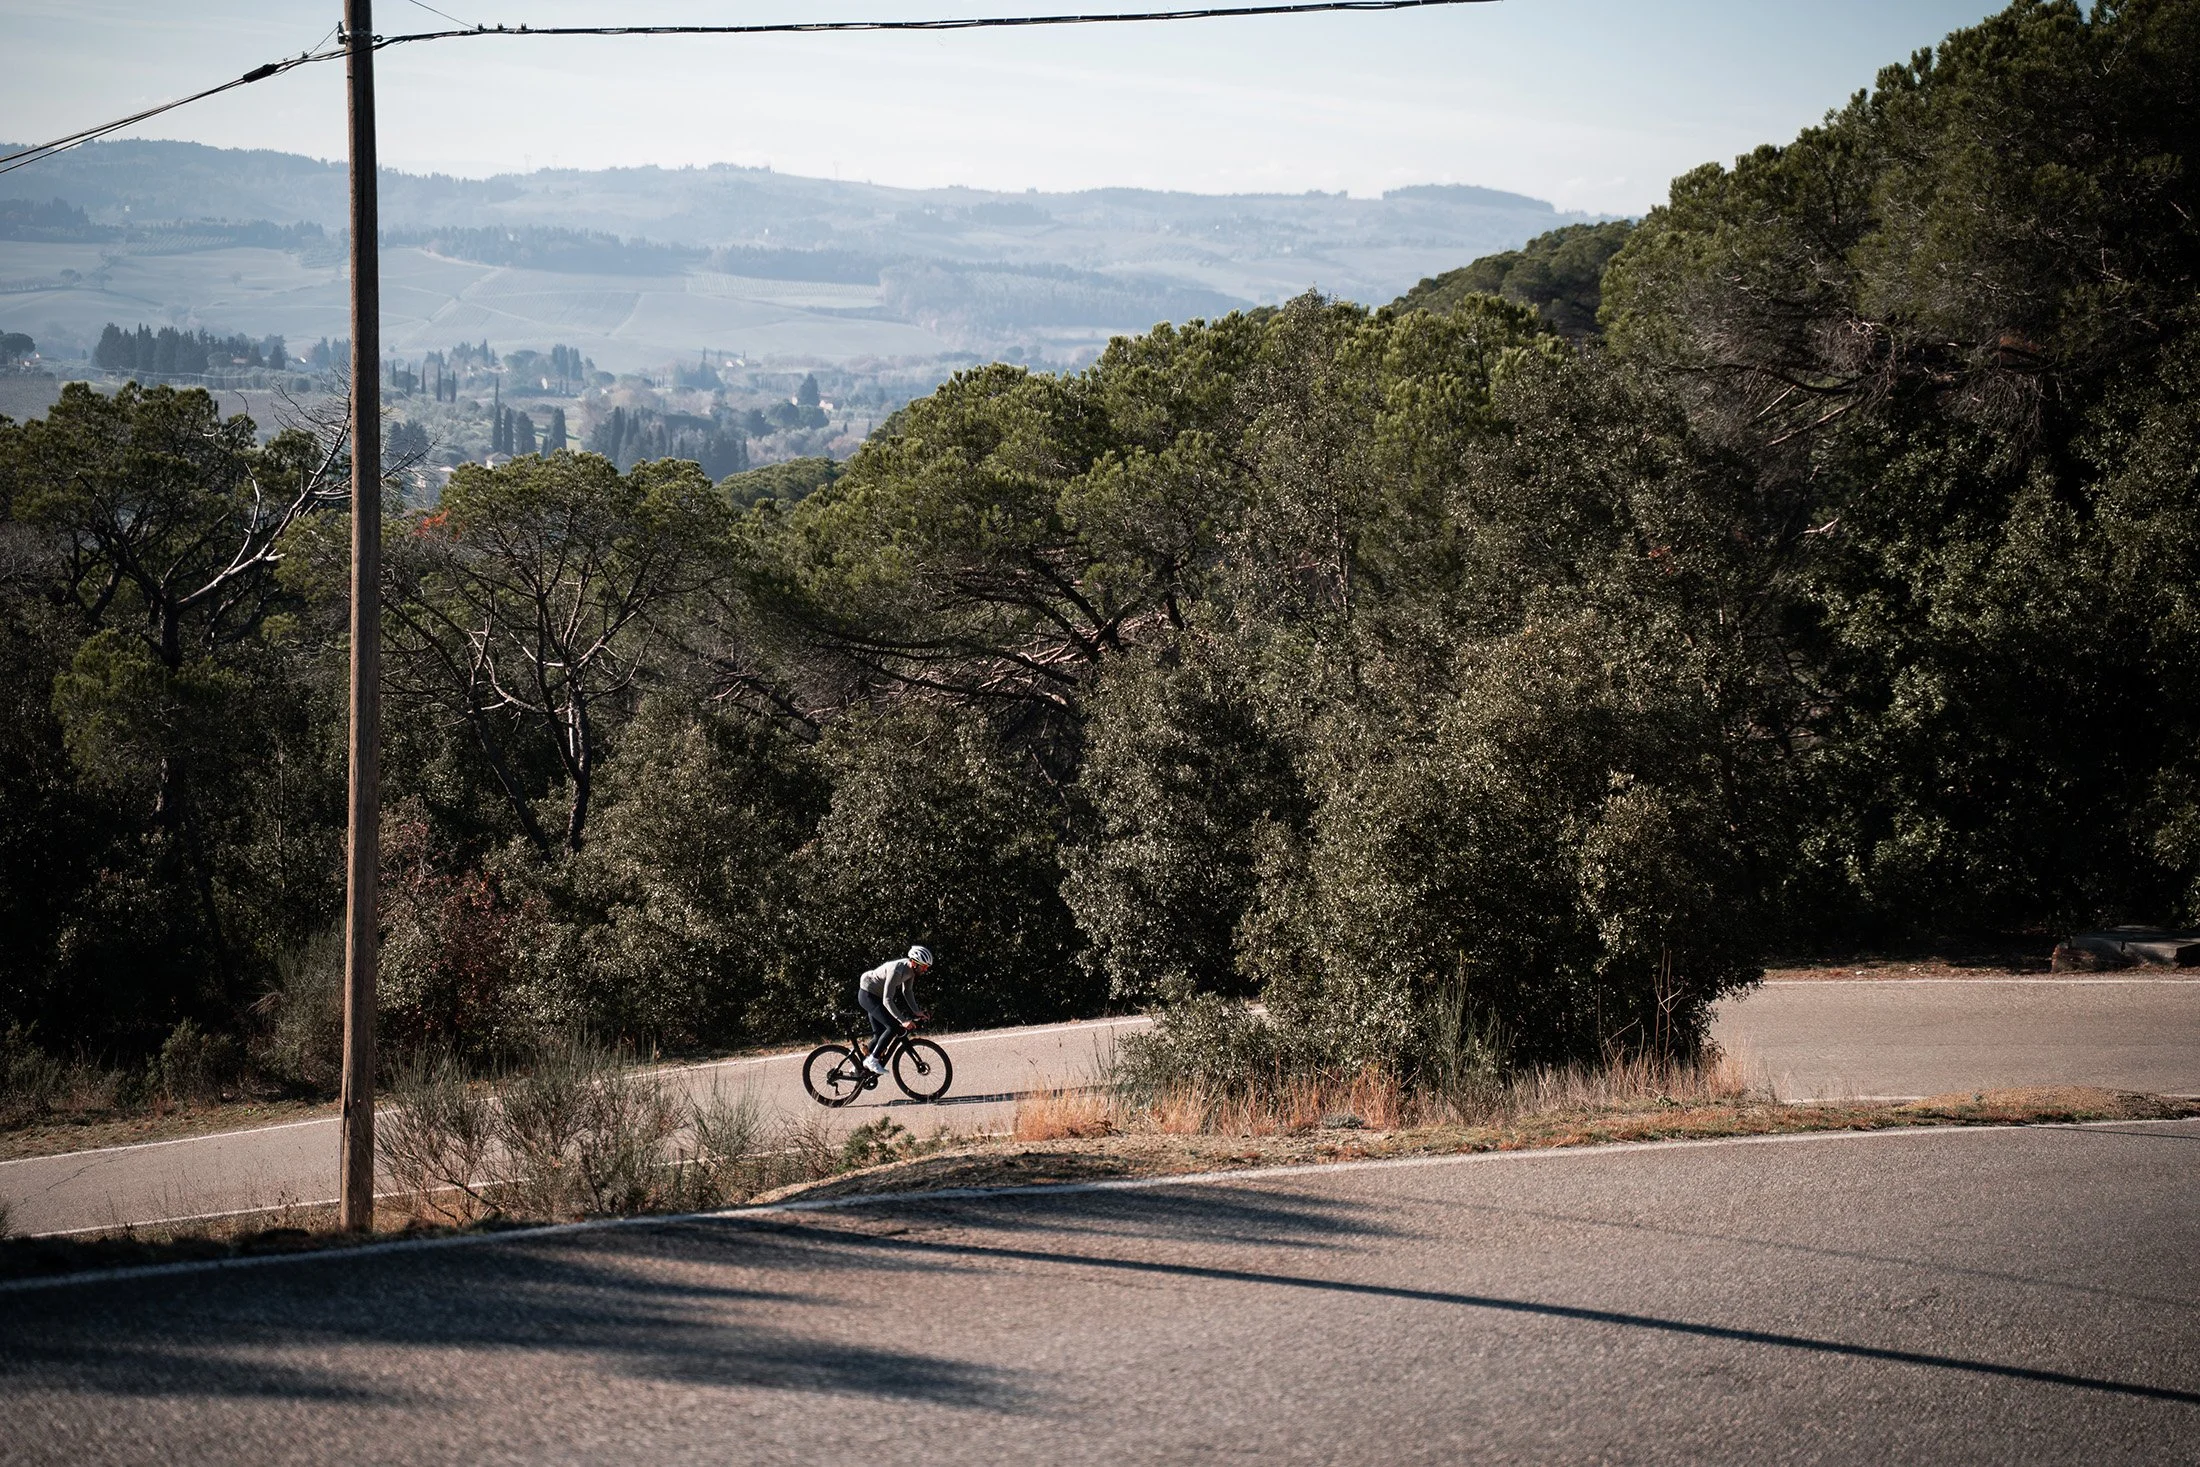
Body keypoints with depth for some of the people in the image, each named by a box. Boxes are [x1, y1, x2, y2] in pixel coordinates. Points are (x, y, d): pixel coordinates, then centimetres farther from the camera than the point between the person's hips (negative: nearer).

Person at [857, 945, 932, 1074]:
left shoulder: (910, 969, -6)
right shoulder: (896, 971, -33)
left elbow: (907, 991, 8)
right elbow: (887, 1000, -35)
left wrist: (916, 1011, -3)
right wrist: (903, 1021, -38)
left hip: (875, 996, 10)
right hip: (867, 994, -10)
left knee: (879, 1034, 12)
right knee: (892, 1027, -18)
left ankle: (864, 1064, 21)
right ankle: (872, 1060, -11)